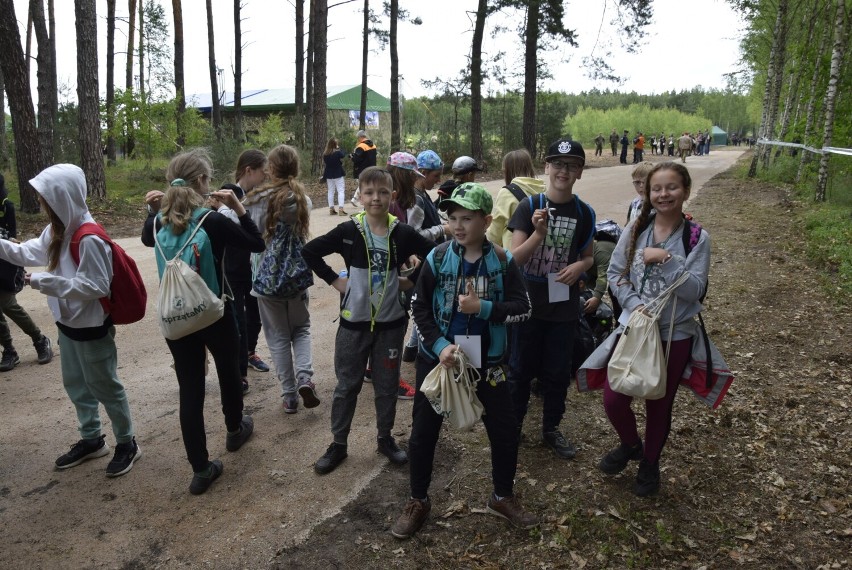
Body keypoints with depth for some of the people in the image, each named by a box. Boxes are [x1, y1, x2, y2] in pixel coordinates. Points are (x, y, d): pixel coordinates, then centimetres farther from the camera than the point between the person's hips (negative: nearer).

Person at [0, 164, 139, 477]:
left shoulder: (89, 239, -27)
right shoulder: (57, 230, 1)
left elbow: (96, 287, -26)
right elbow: (30, 252, 15)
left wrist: (45, 282, -25)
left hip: (91, 326, -9)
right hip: (68, 322, 9)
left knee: (104, 386, 5)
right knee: (75, 383, 19)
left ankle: (127, 443, 23)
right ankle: (91, 439, 36)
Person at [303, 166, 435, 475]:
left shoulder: (402, 233, -6)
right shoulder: (348, 231, -9)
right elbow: (309, 251, -3)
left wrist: (411, 280, -1)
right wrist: (334, 280, -6)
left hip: (390, 322, 1)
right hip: (354, 321, -1)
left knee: (387, 385, 15)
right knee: (347, 385, 11)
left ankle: (385, 438, 34)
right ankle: (338, 443, 27)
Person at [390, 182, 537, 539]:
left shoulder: (502, 261, -7)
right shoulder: (437, 258, -8)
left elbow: (523, 308, -8)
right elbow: (419, 308, -5)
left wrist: (483, 308, -21)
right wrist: (439, 345, -18)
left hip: (486, 361, 1)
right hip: (439, 358, 0)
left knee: (504, 429, 10)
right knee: (423, 431, 7)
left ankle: (502, 497, 35)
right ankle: (418, 501, 29)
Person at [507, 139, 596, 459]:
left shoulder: (584, 213, -1)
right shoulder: (529, 207, -9)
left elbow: (588, 256, 11)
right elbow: (515, 258, -14)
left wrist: (580, 266, -12)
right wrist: (538, 233, -31)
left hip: (564, 307, 2)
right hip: (528, 304, -2)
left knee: (557, 372, 14)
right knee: (521, 370, 10)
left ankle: (551, 429, 33)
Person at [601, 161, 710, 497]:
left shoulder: (697, 239, -8)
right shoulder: (636, 229, -3)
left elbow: (694, 291, -14)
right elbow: (614, 272, 0)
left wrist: (666, 260, -24)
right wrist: (635, 304, -14)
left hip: (675, 335, -1)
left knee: (659, 405, 13)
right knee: (613, 400, 0)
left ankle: (650, 464, 39)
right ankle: (630, 445, 33)